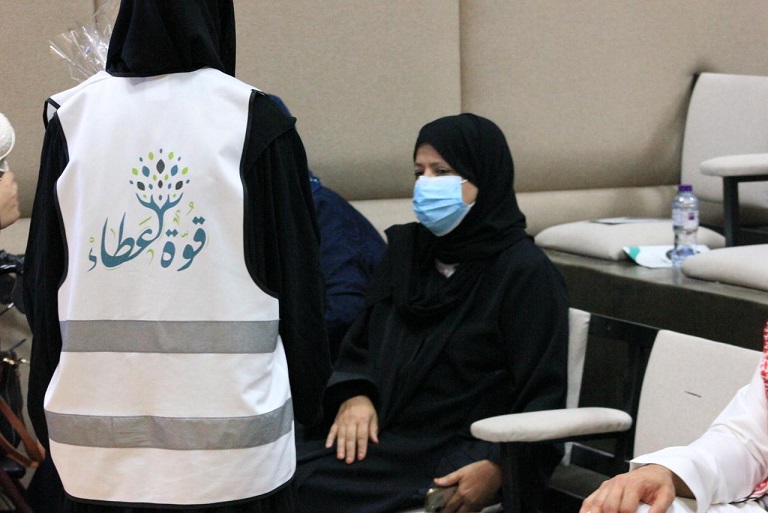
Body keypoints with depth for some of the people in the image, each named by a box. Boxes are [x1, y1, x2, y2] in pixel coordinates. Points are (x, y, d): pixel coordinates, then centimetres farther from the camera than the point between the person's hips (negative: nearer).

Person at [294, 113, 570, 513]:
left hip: (451, 456, -6)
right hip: (377, 432, 6)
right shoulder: (405, 248, 16)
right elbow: (359, 341, 21)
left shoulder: (525, 273, -4)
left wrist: (497, 468, -22)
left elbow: (543, 399, -7)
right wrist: (353, 394, -1)